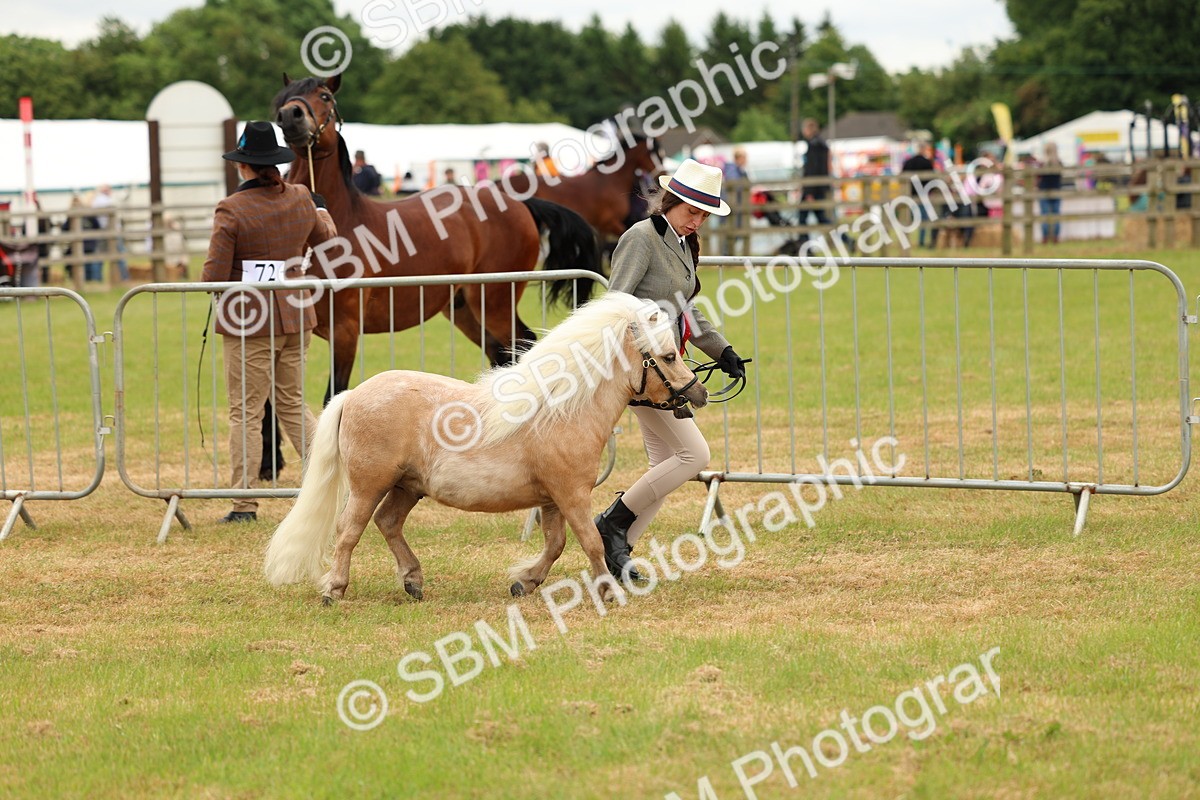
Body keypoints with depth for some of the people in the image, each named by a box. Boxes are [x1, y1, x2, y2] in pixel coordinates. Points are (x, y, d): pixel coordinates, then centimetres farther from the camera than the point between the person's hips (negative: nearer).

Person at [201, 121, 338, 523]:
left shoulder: (231, 210, -15)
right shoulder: (301, 200, 1)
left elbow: (214, 278, -16)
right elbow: (326, 242, 21)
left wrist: (211, 279, 8)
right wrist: (323, 213, 41)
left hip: (249, 320, -5)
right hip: (296, 314, 5)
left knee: (245, 412, 2)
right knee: (293, 404, 18)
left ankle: (245, 504, 4)